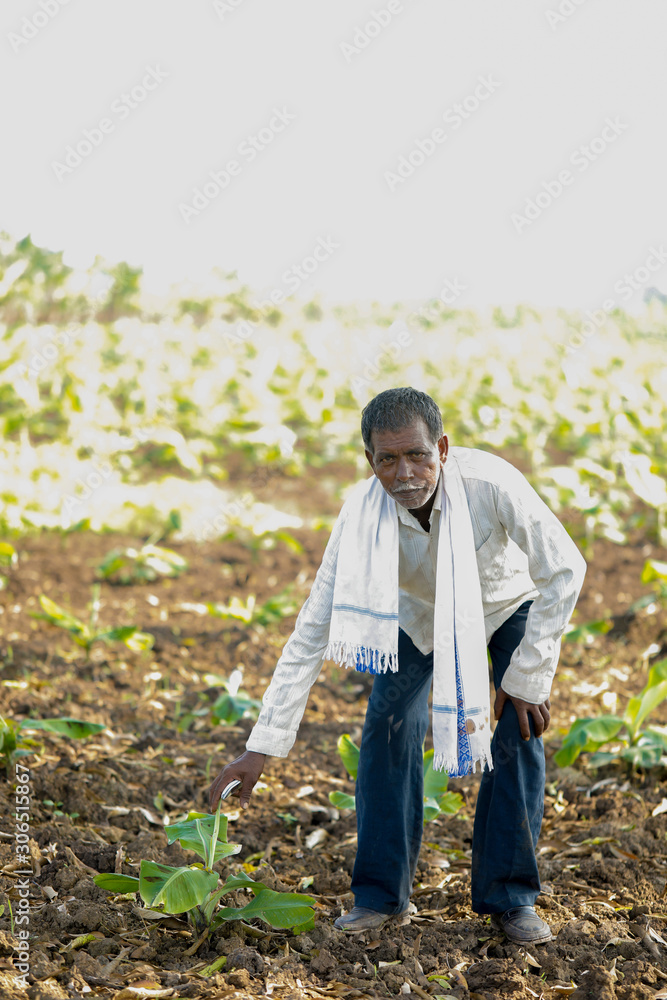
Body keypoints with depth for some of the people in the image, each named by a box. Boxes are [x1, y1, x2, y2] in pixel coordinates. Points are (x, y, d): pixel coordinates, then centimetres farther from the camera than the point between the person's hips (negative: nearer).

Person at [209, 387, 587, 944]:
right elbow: (312, 632, -30)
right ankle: (381, 893, 2)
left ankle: (510, 896, 0)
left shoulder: (490, 482, -41)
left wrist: (528, 677, -26)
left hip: (509, 601, -1)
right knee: (389, 725, -12)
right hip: (421, 611, 1)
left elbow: (565, 571, -27)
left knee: (521, 730, -14)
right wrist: (263, 747, -32)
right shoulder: (363, 516, -34)